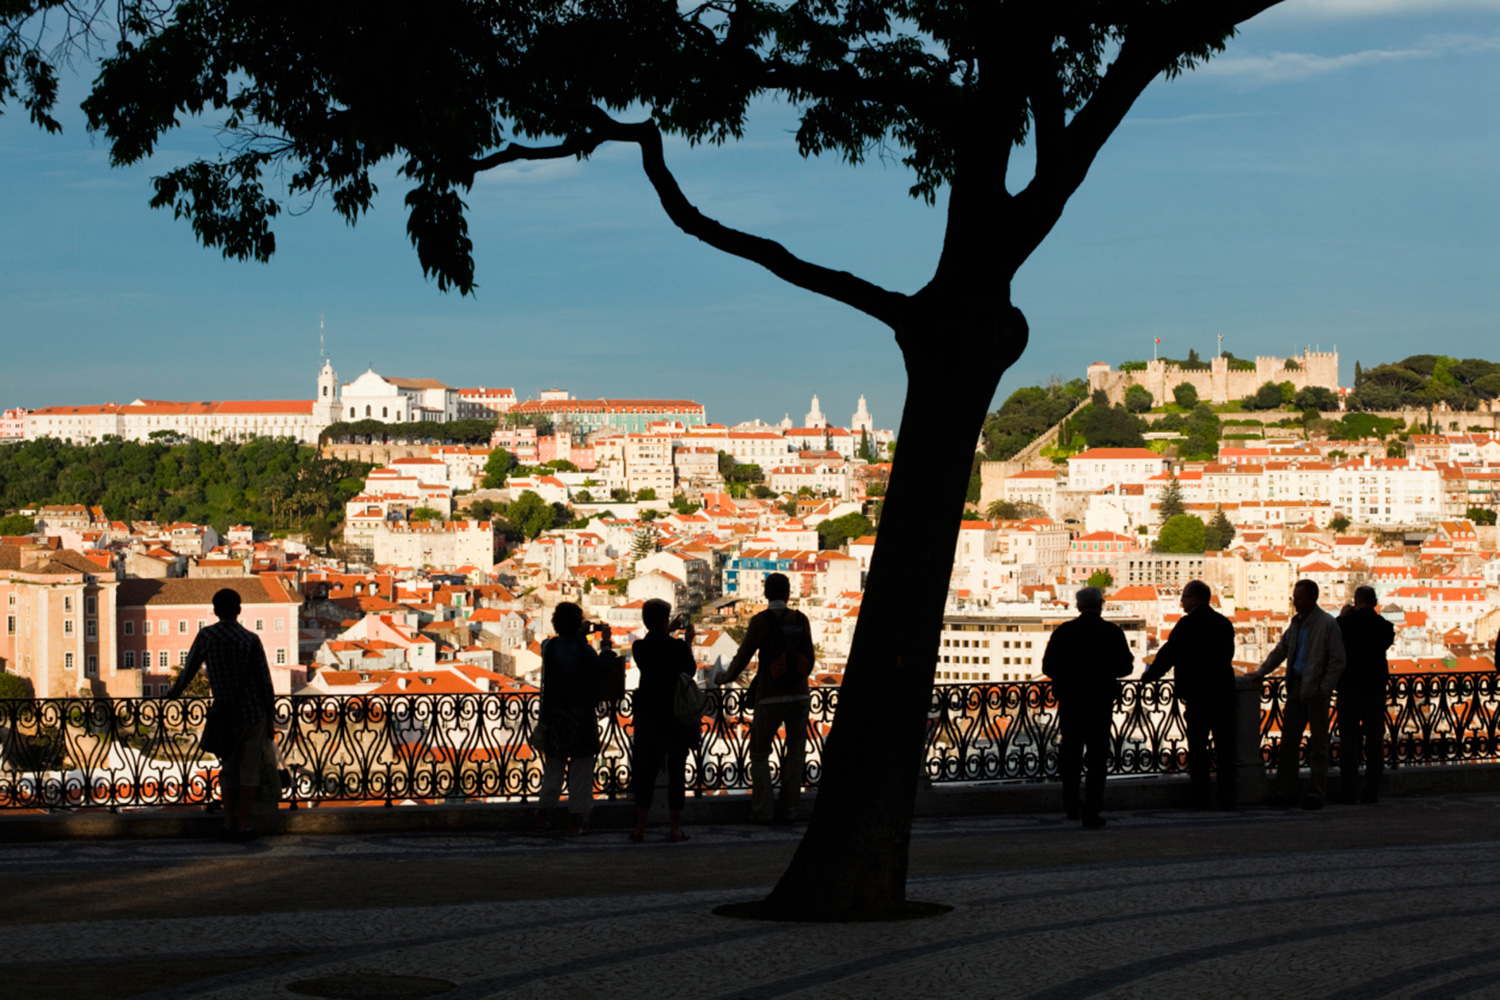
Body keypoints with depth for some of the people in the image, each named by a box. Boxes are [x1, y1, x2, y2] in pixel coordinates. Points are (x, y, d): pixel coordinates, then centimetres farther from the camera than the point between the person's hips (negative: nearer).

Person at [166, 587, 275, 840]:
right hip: (253, 713, -1)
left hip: (225, 714, 2)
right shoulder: (251, 640, -6)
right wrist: (271, 718, 4)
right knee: (249, 770, 3)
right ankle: (243, 825, 1)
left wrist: (174, 693, 23)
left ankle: (229, 821, 12)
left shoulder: (206, 636, -4)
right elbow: (265, 681, -4)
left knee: (228, 769, 14)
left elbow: (189, 669, 4)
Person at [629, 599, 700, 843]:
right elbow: (691, 671, 3)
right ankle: (676, 829, 5)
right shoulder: (677, 646, -12)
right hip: (677, 714, -2)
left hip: (648, 716, 2)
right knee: (676, 772, 5)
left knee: (645, 771, 9)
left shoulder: (639, 647, -5)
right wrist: (688, 643, 13)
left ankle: (640, 829, 7)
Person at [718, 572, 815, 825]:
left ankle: (763, 810, 0)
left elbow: (743, 657, -7)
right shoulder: (801, 620, 1)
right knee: (796, 754, 14)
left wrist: (726, 678, 13)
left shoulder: (760, 621, -11)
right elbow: (809, 660, 6)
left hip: (770, 699, -3)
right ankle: (788, 809, 8)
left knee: (759, 754, 9)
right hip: (799, 695, 3)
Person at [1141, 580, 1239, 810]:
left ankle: (1201, 797, -1)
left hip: (1198, 695, -5)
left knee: (1197, 748, 2)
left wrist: (1149, 676, 8)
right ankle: (1226, 797, 6)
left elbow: (1168, 654, -6)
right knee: (1225, 748, 7)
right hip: (1224, 694, 5)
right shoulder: (1224, 623, 9)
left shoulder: (1188, 624, -9)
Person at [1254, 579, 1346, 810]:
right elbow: (1281, 650, 24)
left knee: (1318, 745, 0)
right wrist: (1260, 672, 15)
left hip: (1316, 692, -7)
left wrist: (1324, 689, -14)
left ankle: (1316, 794, 4)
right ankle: (1285, 791, 12)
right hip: (1296, 690, 7)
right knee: (1288, 742, 7)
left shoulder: (1327, 624, -8)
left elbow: (1337, 661, -10)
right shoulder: (1297, 623, 13)